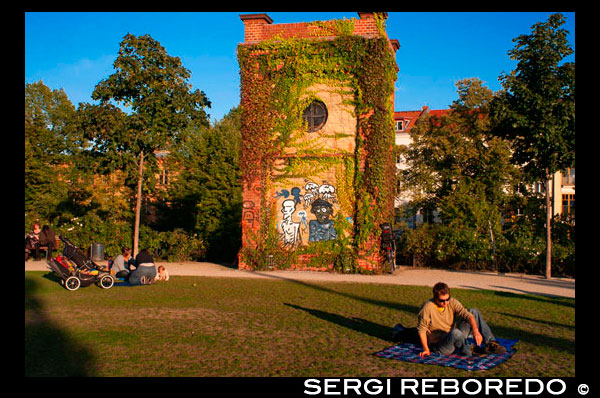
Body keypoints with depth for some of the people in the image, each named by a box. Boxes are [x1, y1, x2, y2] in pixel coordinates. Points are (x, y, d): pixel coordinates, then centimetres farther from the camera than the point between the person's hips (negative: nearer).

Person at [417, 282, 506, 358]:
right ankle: (470, 351, -11)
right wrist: (426, 349, -16)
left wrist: (475, 331, -31)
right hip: (439, 346, -6)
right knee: (455, 332, -41)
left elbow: (467, 315, -14)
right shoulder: (427, 308, -20)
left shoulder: (452, 302, -5)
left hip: (454, 339, 6)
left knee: (473, 311, -1)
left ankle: (491, 343, -6)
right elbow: (421, 330, -13)